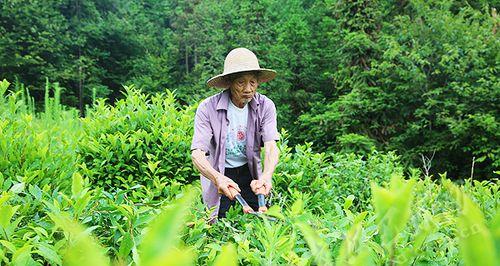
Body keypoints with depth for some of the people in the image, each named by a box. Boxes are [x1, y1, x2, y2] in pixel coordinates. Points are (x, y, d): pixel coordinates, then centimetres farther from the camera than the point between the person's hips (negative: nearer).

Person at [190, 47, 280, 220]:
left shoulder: (265, 106, -12)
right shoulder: (208, 108, -20)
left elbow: (271, 147, -21)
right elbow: (197, 154, -27)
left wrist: (266, 176, -43)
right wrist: (217, 178, -47)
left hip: (249, 172, 2)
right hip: (218, 173, -2)